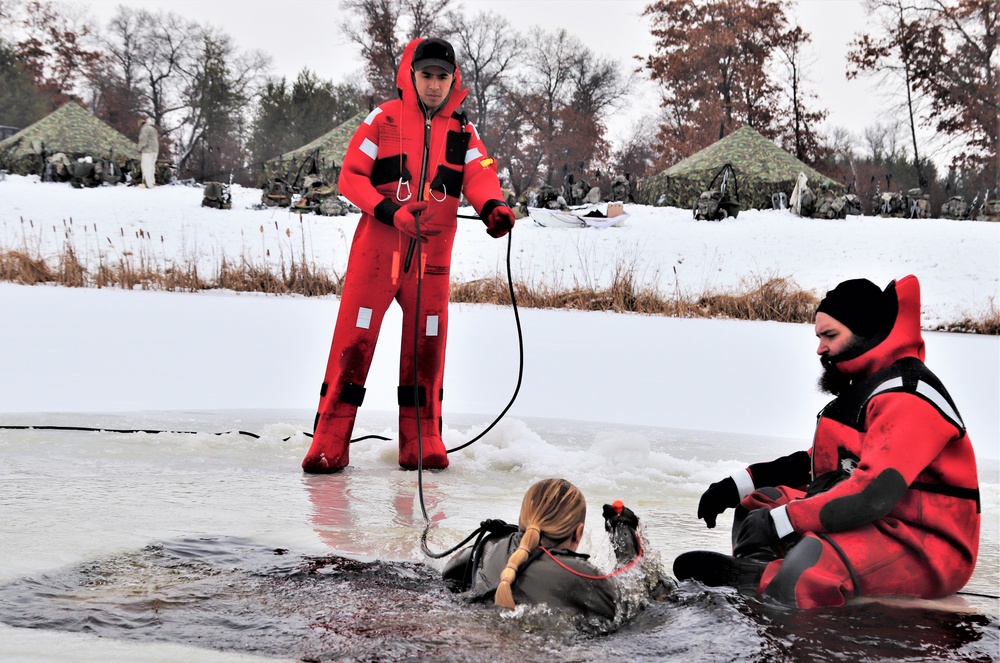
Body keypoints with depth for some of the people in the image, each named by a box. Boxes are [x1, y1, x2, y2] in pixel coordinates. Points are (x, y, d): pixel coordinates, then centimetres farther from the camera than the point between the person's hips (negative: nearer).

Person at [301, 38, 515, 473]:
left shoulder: (463, 133, 11)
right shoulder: (384, 120, 2)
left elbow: (479, 175, -6)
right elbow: (350, 176, -2)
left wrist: (493, 208, -28)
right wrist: (391, 212, -16)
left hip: (432, 254, 3)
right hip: (377, 246, -3)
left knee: (426, 347, 5)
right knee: (354, 340, -6)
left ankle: (422, 443, 15)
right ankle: (329, 444, -3)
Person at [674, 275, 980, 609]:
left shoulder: (907, 396, -17)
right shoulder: (861, 389, 17)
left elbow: (873, 491, -28)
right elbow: (814, 464, 21)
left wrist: (781, 522, -26)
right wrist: (740, 484, 7)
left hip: (929, 551, -11)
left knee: (814, 559, -38)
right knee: (760, 503, 10)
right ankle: (759, 575, -15)